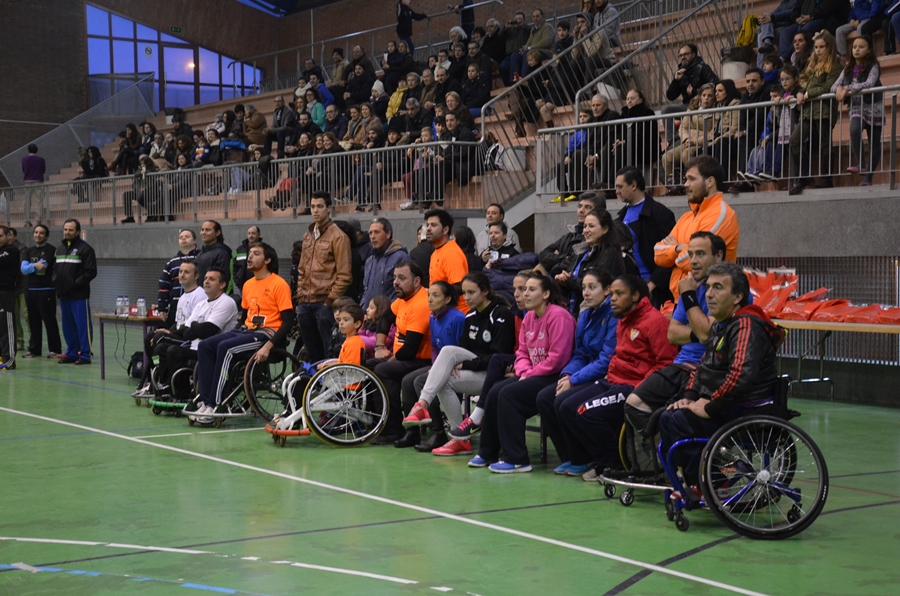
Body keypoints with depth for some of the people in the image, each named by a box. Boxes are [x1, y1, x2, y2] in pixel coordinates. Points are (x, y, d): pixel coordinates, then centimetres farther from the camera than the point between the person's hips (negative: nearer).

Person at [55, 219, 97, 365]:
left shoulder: (85, 248, -5)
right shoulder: (59, 249, 17)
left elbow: (91, 272, -11)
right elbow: (55, 270, 22)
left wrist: (75, 284, -16)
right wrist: (56, 284, 6)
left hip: (79, 295, -7)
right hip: (63, 295, 7)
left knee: (83, 325, -4)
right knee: (68, 326, 11)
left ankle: (85, 355, 1)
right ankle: (72, 353, 19)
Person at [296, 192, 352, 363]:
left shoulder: (338, 237, -6)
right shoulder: (308, 235, 16)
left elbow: (343, 276, -10)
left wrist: (330, 301, -13)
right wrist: (300, 297, 12)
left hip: (325, 303, -7)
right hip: (306, 304, 7)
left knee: (328, 351, -5)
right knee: (312, 352, 12)